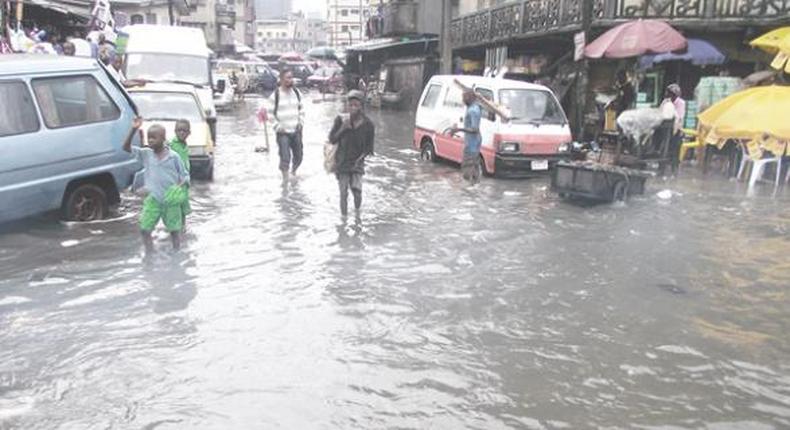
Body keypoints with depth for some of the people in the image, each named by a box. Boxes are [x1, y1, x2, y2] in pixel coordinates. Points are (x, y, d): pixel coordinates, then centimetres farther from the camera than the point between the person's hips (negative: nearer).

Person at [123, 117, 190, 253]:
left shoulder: (173, 156, -6)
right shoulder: (146, 154, 1)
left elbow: (185, 175, 0)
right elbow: (126, 147, -7)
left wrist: (180, 185, -20)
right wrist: (133, 129, -17)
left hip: (171, 199, -2)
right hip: (153, 199, 2)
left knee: (174, 230, 9)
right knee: (144, 229, -4)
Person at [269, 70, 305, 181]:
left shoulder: (296, 93, 6)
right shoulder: (275, 95, -9)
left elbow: (301, 109, 16)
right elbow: (271, 113, -5)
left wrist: (301, 122, 5)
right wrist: (277, 126, -11)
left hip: (296, 131, 5)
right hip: (283, 132, -5)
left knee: (298, 156, 13)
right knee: (285, 157, -11)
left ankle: (293, 172, 40)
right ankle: (285, 179, 2)